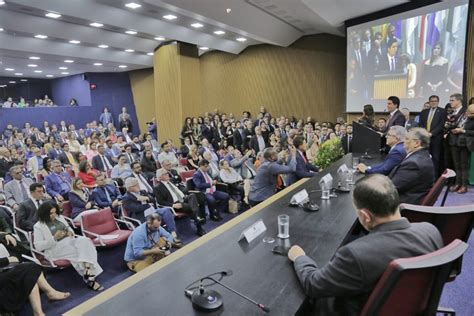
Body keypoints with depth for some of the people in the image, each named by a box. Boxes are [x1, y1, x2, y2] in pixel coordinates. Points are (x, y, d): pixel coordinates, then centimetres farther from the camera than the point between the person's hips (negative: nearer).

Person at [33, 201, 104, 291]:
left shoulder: (59, 217, 16)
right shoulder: (38, 226, 0)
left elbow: (70, 229, 25)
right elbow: (38, 246, -7)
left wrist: (70, 232, 0)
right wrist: (54, 238, -18)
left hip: (70, 242, 5)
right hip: (56, 248, -5)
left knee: (85, 241, -29)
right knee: (82, 250, -29)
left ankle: (88, 271, -37)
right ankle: (89, 277, -22)